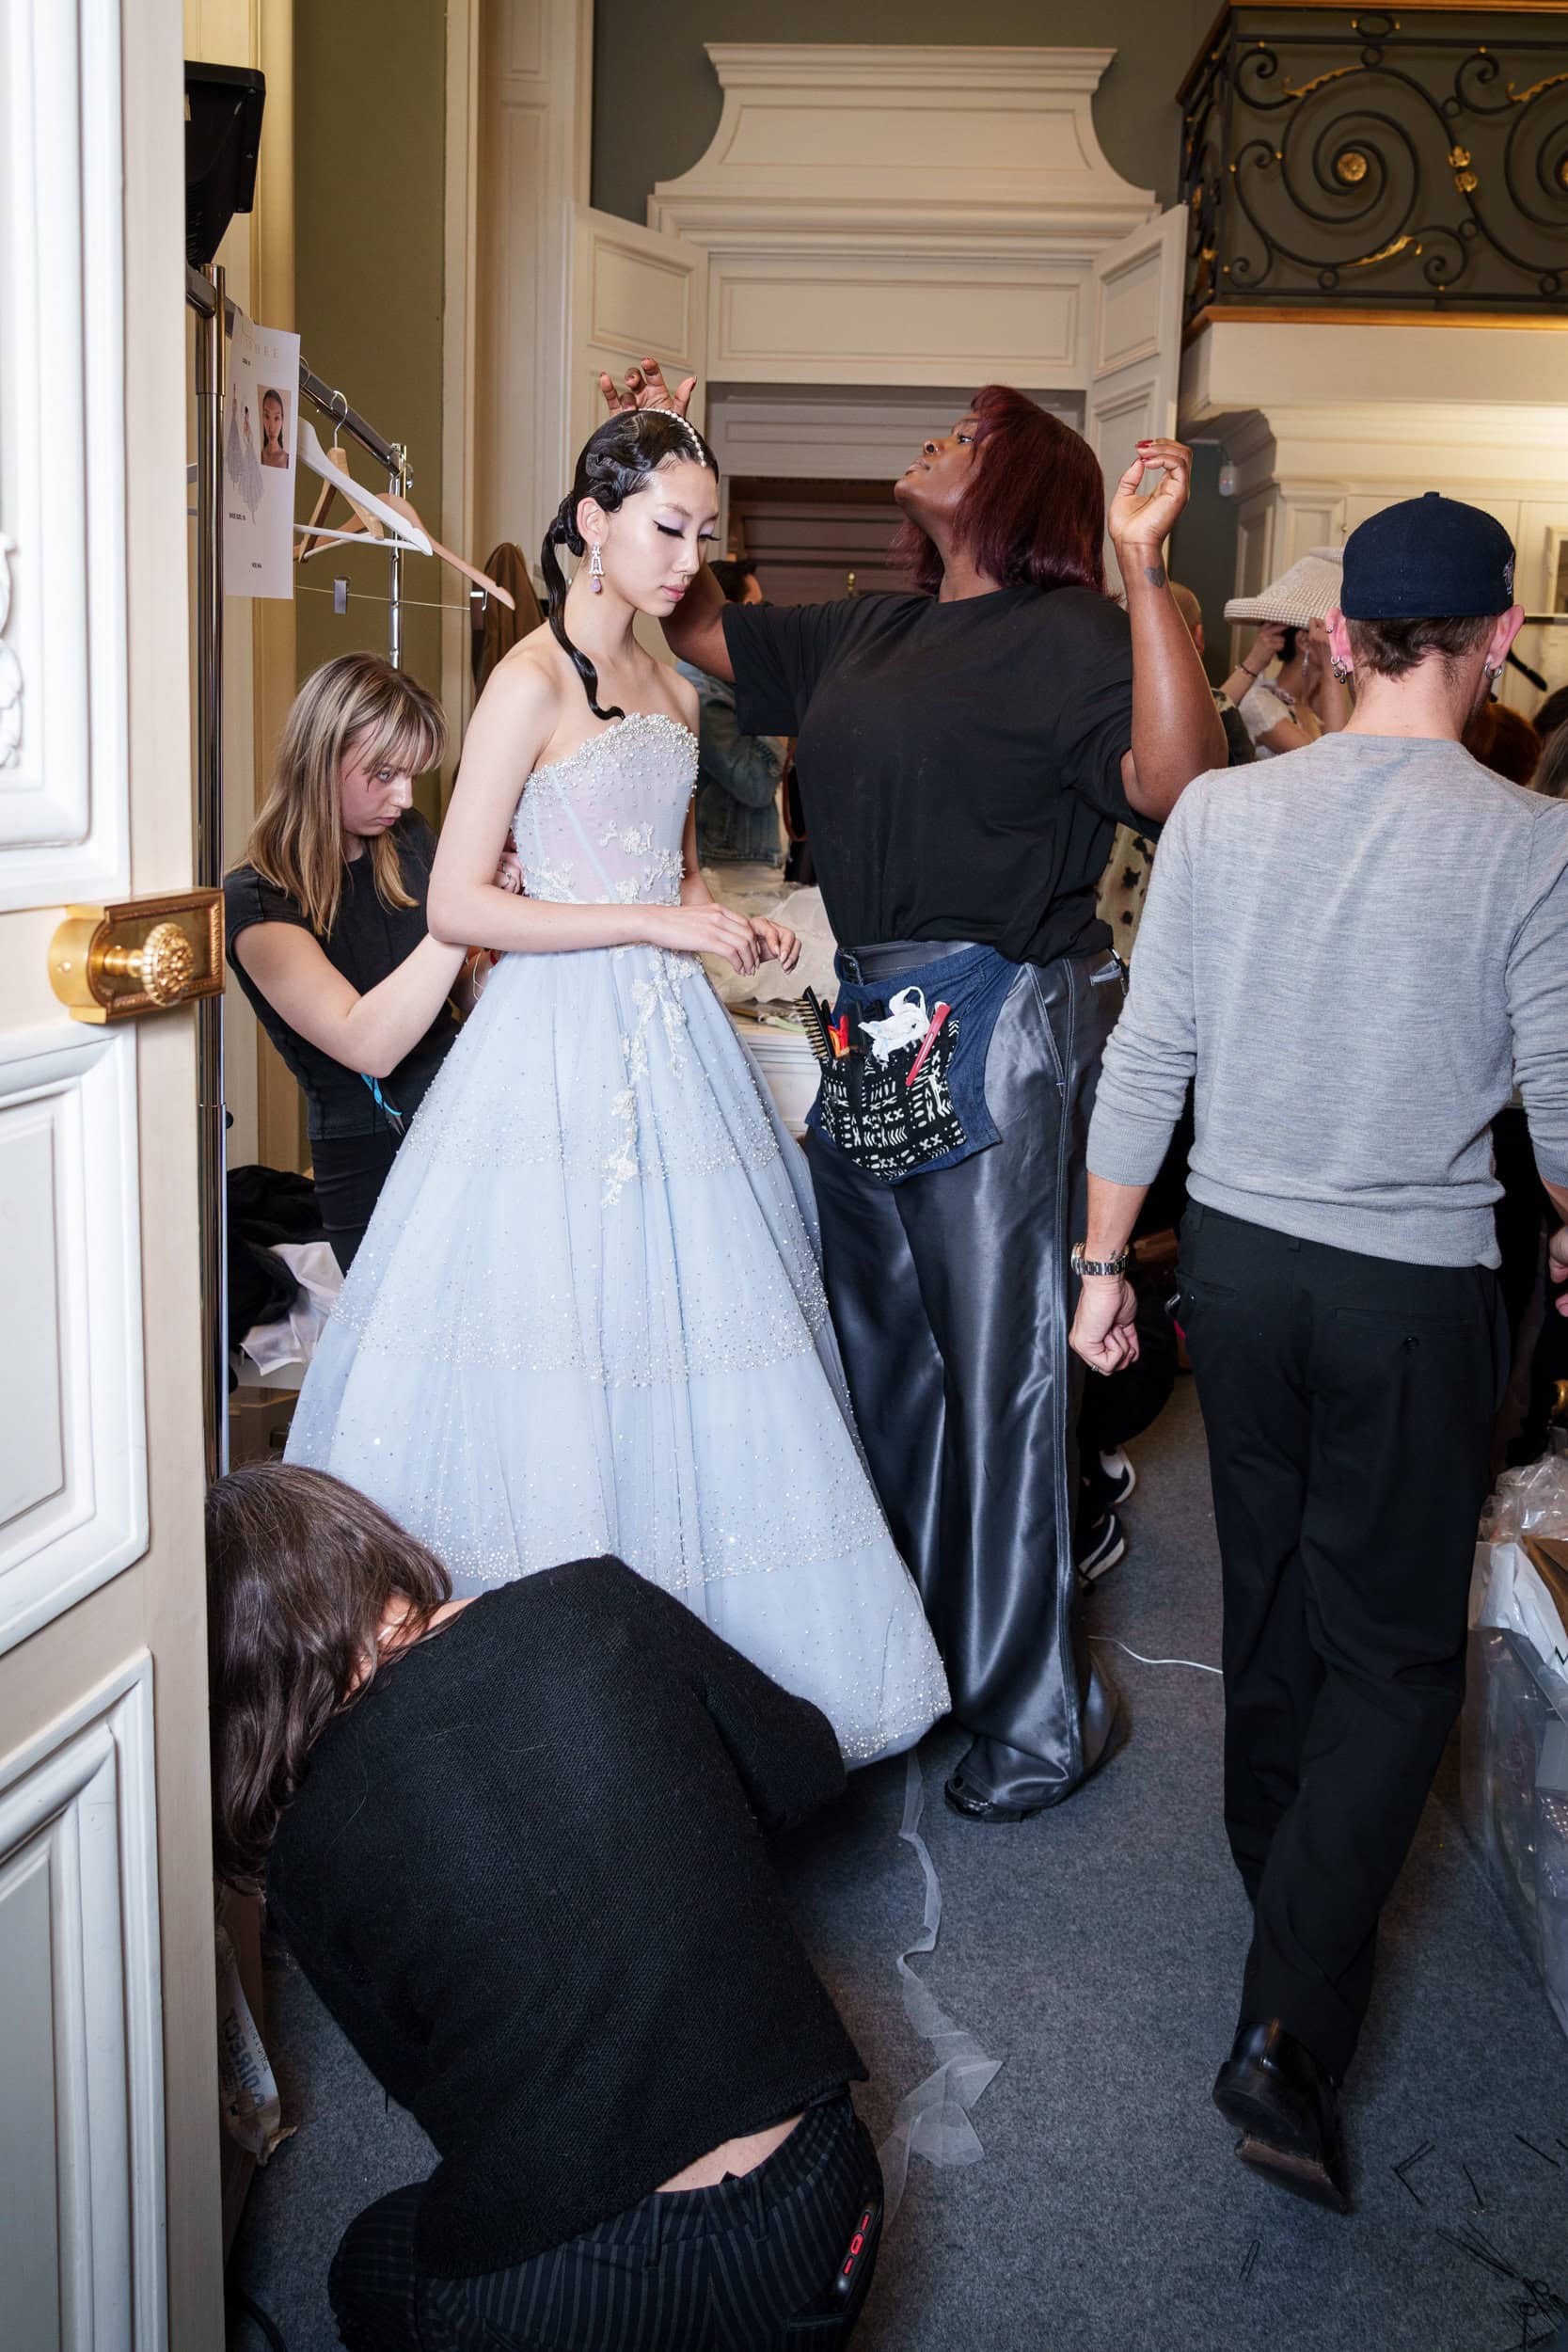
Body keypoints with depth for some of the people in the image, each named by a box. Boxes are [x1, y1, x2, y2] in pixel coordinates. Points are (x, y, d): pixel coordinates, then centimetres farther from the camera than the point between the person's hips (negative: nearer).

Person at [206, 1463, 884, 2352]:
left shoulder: (309, 1853, -4)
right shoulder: (598, 1603, -5)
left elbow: (427, 2083, 10)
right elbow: (808, 1770, 9)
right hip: (819, 2222, 1)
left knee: (375, 2268, 35)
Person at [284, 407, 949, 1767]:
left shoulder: (675, 694, 15)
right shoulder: (534, 679, -7)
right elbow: (458, 906, -13)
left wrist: (732, 929, 7)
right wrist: (658, 922, -14)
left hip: (670, 1045, 7)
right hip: (561, 1051, -7)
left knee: (687, 1357, 8)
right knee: (560, 1375, -4)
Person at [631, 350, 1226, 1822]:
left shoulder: (1070, 635, -8)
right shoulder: (868, 633, 15)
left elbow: (1175, 780, -25)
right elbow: (702, 626, 27)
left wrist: (1143, 565, -28)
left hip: (1001, 1030, -8)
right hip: (876, 1027, 8)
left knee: (1001, 1365, -1)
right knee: (884, 1351, 16)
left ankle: (1033, 1711, 14)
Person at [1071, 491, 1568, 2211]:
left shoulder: (1220, 813, -5)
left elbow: (1146, 1063, -2)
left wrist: (1103, 1261, 9)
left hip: (1236, 1259, 4)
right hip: (1412, 1293, -4)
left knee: (1270, 1593, 22)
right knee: (1394, 1651, 7)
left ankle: (1287, 1885, 43)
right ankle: (1289, 2021, -1)